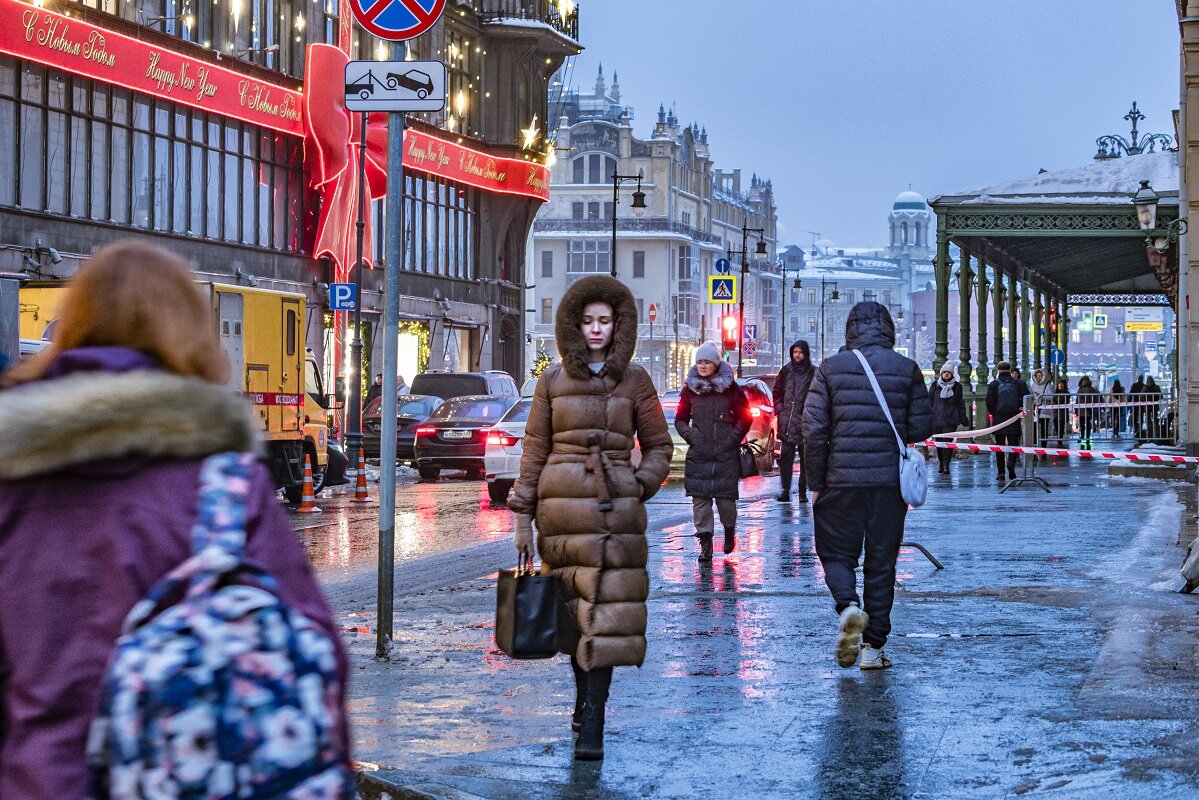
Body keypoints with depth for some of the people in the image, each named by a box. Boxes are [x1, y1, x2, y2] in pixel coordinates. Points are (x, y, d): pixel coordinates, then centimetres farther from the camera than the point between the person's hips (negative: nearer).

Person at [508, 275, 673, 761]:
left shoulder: (634, 381, 6)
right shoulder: (552, 381, 7)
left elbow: (659, 446, 13)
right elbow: (534, 449, 8)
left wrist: (639, 489, -2)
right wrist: (522, 515, 4)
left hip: (614, 509, -1)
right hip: (561, 504, 1)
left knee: (606, 611, -8)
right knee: (571, 608, 9)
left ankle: (591, 726, -9)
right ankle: (584, 694, 31)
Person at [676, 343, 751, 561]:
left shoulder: (730, 388, 2)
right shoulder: (690, 389, 8)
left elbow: (744, 417, 6)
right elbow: (680, 419, 14)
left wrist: (733, 439, -3)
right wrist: (691, 436, -2)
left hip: (726, 454, -2)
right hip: (698, 455, 2)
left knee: (725, 498, -3)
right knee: (700, 498, -4)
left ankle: (729, 530, 27)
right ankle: (705, 544, 1)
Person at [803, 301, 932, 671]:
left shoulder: (830, 368, -2)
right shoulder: (907, 370, 0)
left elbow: (814, 429, -3)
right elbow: (921, 429, 0)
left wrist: (816, 484, 4)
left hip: (841, 480, -1)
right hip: (890, 482, 1)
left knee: (837, 553, 12)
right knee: (881, 561, 9)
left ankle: (848, 607, -17)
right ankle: (873, 647, 10)